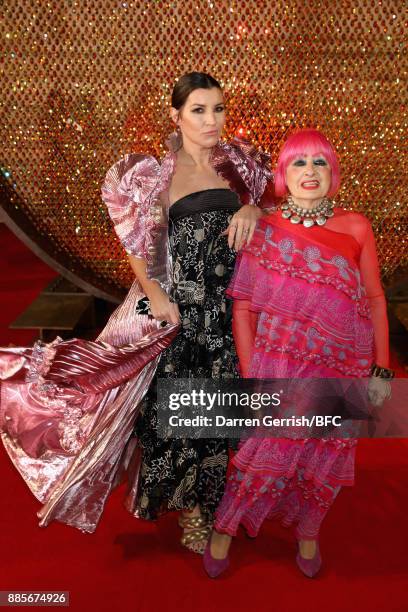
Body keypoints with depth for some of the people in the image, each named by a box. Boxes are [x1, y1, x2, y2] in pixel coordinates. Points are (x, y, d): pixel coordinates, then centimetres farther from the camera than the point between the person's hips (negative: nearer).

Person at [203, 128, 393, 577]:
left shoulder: (355, 227, -1)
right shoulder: (264, 230, -5)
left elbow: (375, 299, 3)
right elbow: (243, 308, -4)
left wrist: (381, 369, 1)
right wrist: (250, 376, -7)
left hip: (343, 370, 2)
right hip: (281, 368, -2)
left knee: (325, 460, 14)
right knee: (267, 457, 4)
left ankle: (307, 533, 42)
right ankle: (224, 528, 31)